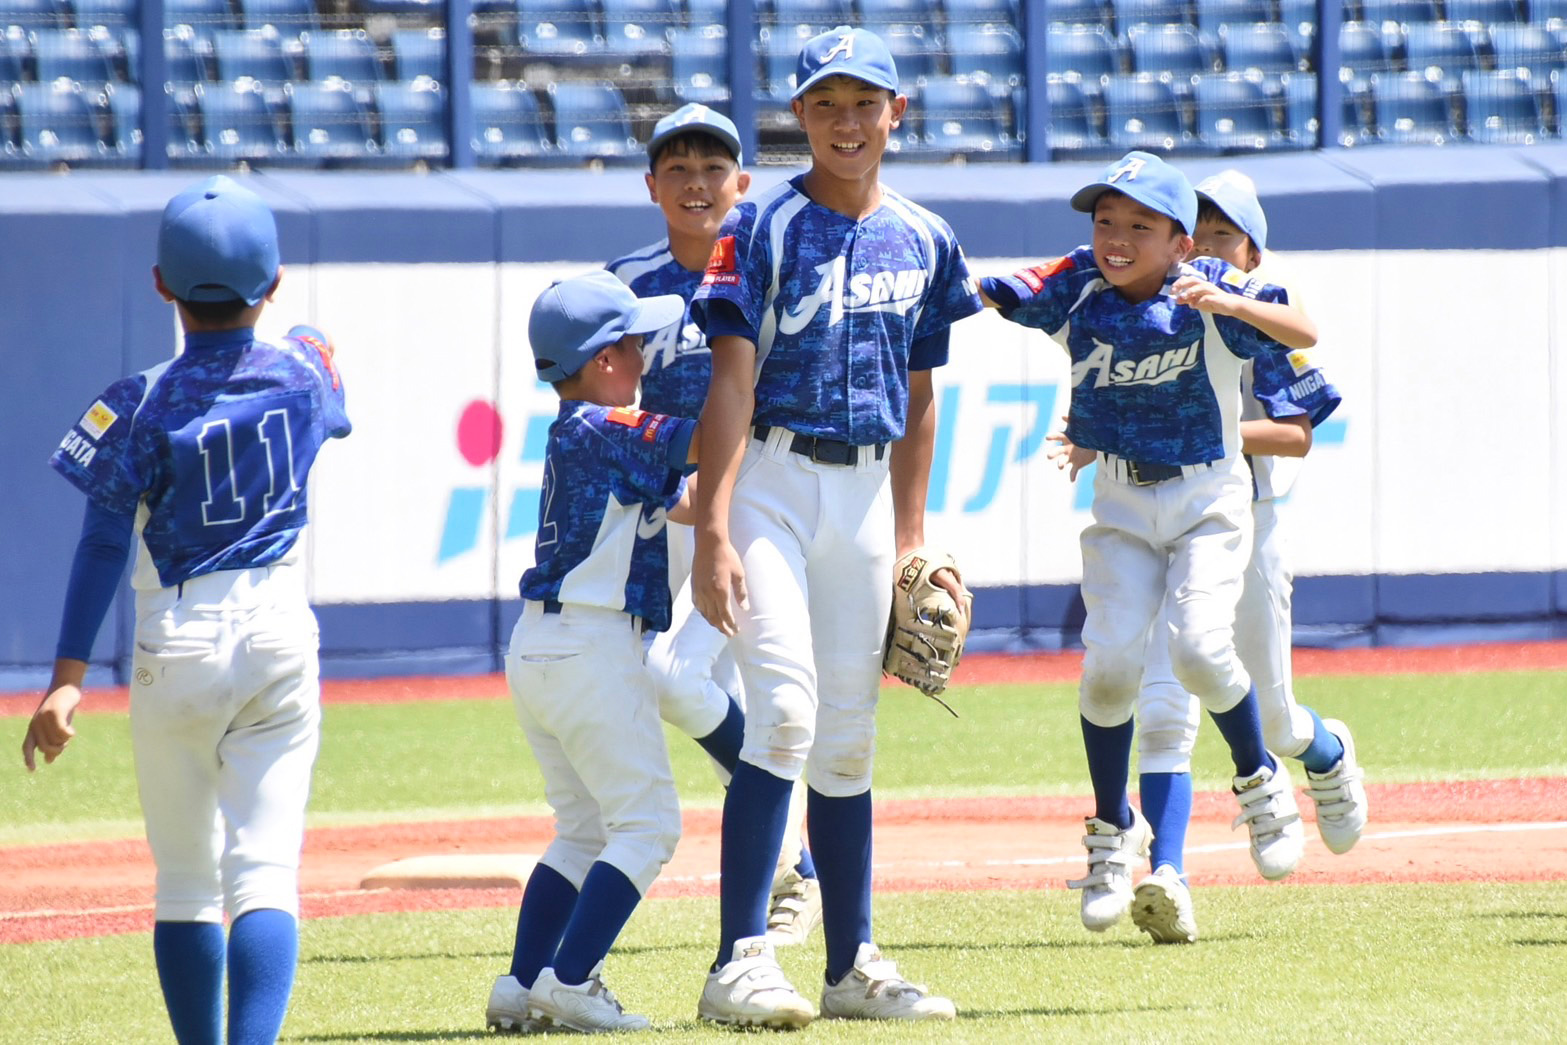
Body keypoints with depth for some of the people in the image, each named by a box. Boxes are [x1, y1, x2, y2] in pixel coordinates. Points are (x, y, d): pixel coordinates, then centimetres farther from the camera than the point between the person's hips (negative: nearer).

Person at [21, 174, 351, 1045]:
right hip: (282, 638, 1)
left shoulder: (147, 404, -9)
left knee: (185, 883, 12)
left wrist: (69, 676, -14)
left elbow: (104, 543, -13)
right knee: (266, 874, -7)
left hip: (176, 646, -1)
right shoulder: (305, 374, 0)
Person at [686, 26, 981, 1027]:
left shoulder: (923, 242, 10)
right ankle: (741, 963, -19)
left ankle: (854, 968, 16)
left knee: (849, 737, 10)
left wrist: (910, 539, 15)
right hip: (770, 482, -5)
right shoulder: (764, 228, -6)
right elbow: (733, 382, -12)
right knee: (787, 709, -18)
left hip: (866, 491, 5)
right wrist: (712, 532, -19)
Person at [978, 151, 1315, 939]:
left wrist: (1229, 304, -39)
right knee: (1109, 660, -11)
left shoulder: (1210, 293, -13)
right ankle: (1113, 830, 10)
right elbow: (982, 297, -12)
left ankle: (1261, 783, 8)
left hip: (1209, 497, -3)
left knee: (1199, 646, -21)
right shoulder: (1076, 290, -7)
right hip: (1120, 503, 3)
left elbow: (1303, 333, -22)